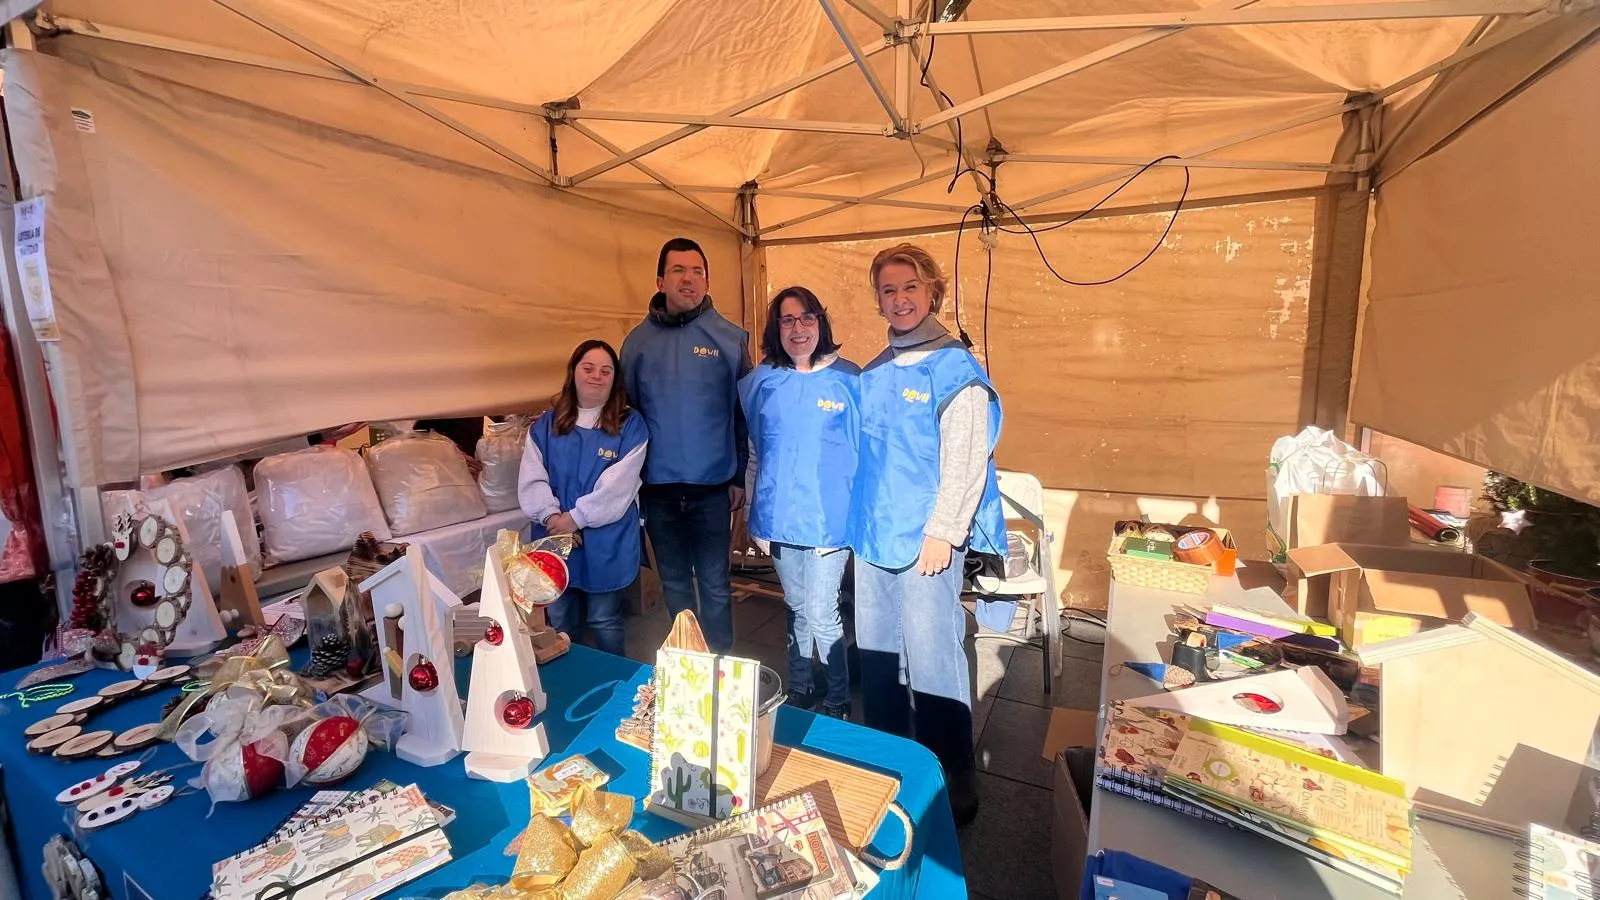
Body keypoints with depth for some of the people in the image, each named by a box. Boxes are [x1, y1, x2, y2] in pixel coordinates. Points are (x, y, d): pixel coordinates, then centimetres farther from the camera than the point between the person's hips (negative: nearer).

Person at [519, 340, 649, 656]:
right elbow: (531, 479, -1)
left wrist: (576, 517, -18)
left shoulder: (630, 425, -4)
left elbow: (618, 484, -14)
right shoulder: (545, 425, 7)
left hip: (606, 543, -3)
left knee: (604, 621, 9)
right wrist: (550, 515, -17)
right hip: (555, 540, 4)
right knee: (560, 623, 17)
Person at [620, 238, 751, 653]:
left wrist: (739, 477, -4)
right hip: (658, 489, 3)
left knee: (714, 584, 8)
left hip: (713, 487, -2)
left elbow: (743, 412, -2)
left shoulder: (729, 337, -3)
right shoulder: (638, 341, 3)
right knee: (674, 583, 16)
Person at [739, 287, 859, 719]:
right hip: (779, 517, 4)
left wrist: (861, 508, -5)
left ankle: (838, 702, 24)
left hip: (828, 518, -3)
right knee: (798, 609, 18)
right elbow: (750, 448, 15)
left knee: (821, 616, 1)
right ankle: (798, 692, 36)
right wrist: (758, 500, 15)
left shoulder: (848, 378, -6)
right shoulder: (760, 381, 3)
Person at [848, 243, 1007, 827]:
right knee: (877, 654, 17)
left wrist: (942, 532, -16)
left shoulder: (954, 368, -8)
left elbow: (966, 459, -13)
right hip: (872, 539, 7)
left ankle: (954, 780, 20)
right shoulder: (872, 373, 12)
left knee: (932, 661, -1)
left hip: (925, 543, -7)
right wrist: (857, 522, 13)